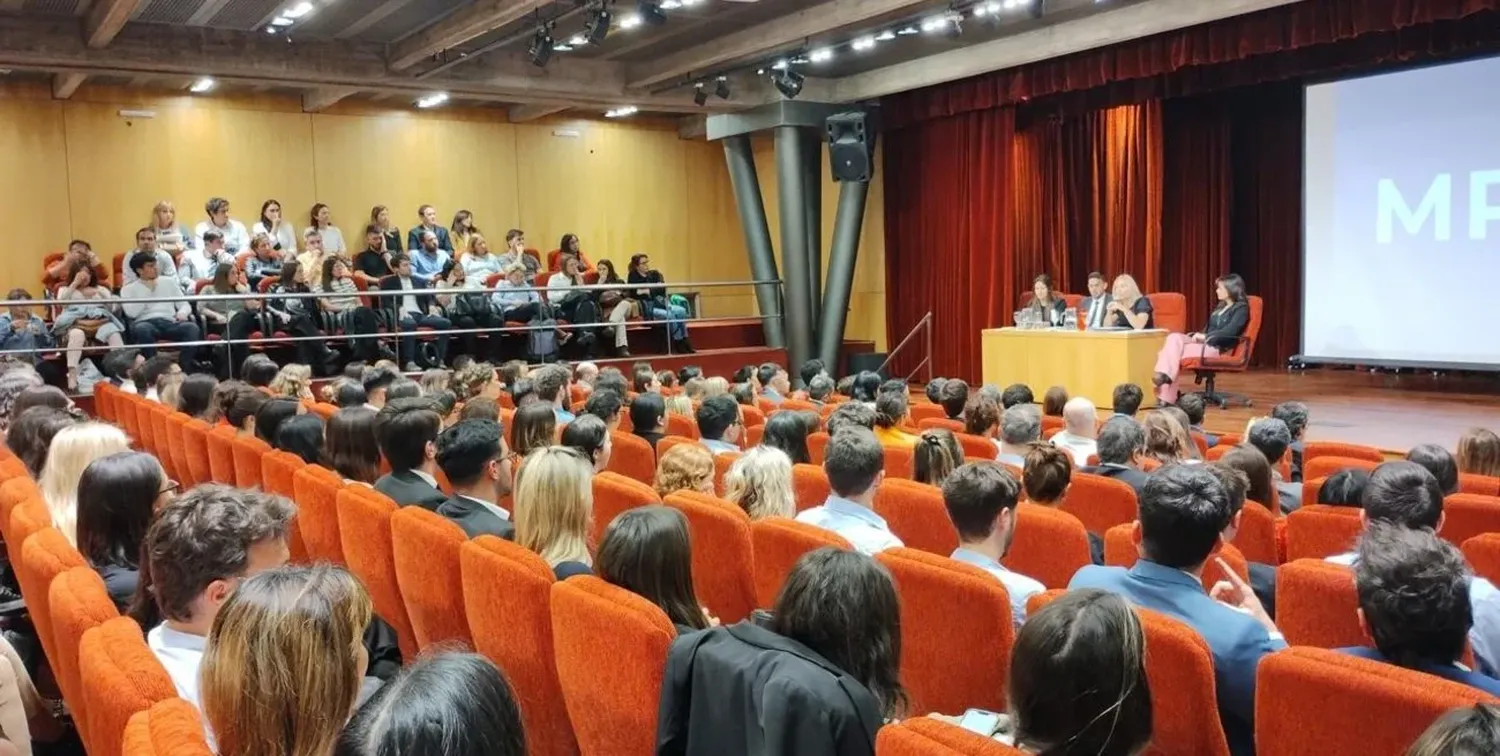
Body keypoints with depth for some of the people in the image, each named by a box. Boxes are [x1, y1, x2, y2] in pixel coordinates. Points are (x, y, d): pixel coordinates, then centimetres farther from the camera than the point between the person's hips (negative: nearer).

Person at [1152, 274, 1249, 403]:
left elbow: (1230, 331, -18)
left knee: (1174, 351, -25)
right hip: (1205, 343, 8)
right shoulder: (1221, 306, 23)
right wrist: (1197, 335, 4)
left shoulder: (1241, 308, -4)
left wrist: (1205, 336, -20)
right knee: (1174, 338, -20)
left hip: (1218, 348, -8)